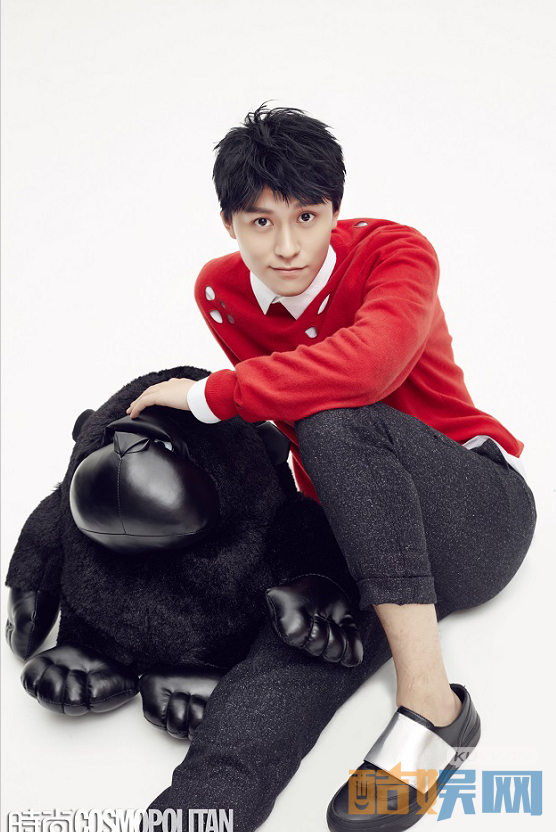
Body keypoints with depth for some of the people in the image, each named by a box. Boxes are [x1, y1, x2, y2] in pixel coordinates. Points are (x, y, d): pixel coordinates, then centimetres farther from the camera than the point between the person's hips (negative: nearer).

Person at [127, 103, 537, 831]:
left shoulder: (394, 252, -13)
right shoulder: (222, 291, 1)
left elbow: (369, 364, -35)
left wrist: (209, 396, -26)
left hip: (482, 510, -3)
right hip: (358, 536, 4)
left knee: (336, 419, -34)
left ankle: (429, 701, -37)